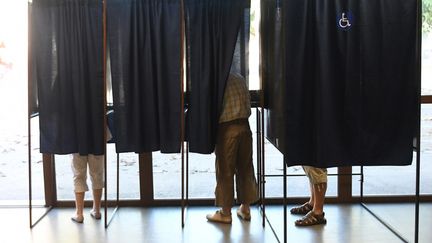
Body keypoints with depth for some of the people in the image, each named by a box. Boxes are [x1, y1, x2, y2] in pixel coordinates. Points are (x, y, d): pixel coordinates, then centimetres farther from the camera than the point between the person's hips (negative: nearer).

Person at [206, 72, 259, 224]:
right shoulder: (240, 79, 10)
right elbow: (248, 106, 11)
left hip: (226, 129, -5)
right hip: (244, 126, 5)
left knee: (225, 171, 4)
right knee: (245, 169, 14)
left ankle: (225, 213, 12)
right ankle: (245, 208, 24)